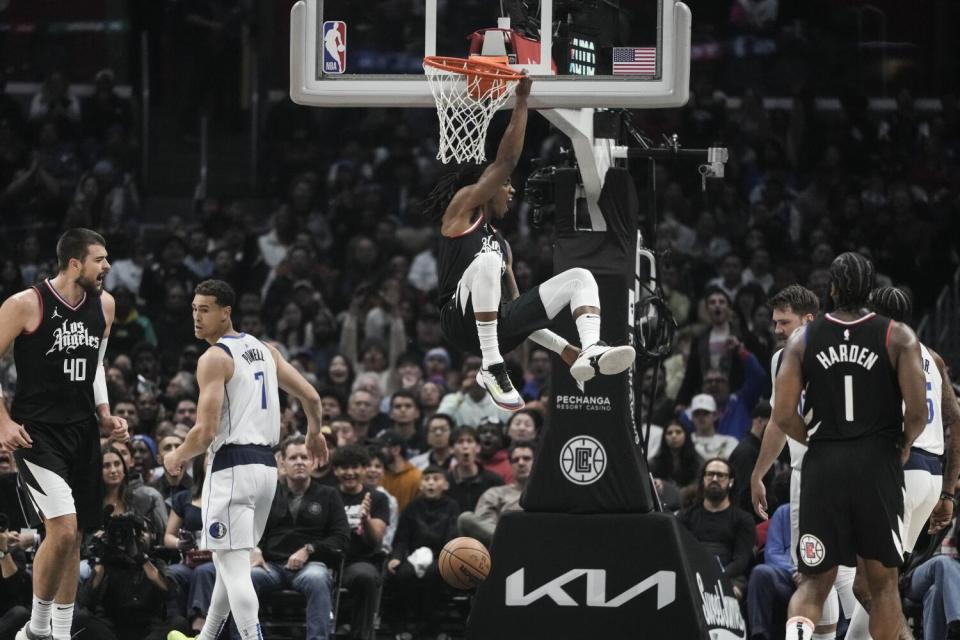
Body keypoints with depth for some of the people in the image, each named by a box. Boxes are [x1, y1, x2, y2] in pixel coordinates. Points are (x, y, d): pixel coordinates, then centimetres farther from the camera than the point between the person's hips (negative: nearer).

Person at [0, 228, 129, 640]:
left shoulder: (104, 305, 5)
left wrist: (104, 415, 10)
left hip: (82, 433, 7)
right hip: (36, 432, -7)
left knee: (73, 537, 10)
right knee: (62, 529, -19)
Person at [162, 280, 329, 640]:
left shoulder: (214, 359, -11)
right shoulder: (264, 350, 13)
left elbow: (206, 431, -18)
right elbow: (311, 397, 16)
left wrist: (177, 458, 1)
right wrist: (314, 433, 36)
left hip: (232, 467, -9)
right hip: (267, 465, 9)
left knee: (233, 567, -9)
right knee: (230, 561, 23)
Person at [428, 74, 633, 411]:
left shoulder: (502, 245, 30)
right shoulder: (463, 209, 9)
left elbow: (518, 307, 26)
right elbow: (505, 161, -3)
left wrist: (563, 348, 14)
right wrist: (522, 99, -4)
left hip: (498, 325, 7)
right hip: (462, 320, -7)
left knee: (580, 277, 0)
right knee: (488, 261, -36)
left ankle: (591, 352, -31)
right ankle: (491, 369, -36)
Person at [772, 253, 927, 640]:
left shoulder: (803, 340, 4)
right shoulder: (899, 338, -1)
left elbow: (783, 415, -1)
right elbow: (917, 411, -9)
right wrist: (903, 445, 12)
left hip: (823, 465, 1)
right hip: (878, 464, -1)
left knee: (814, 582, 5)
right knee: (882, 582, 12)